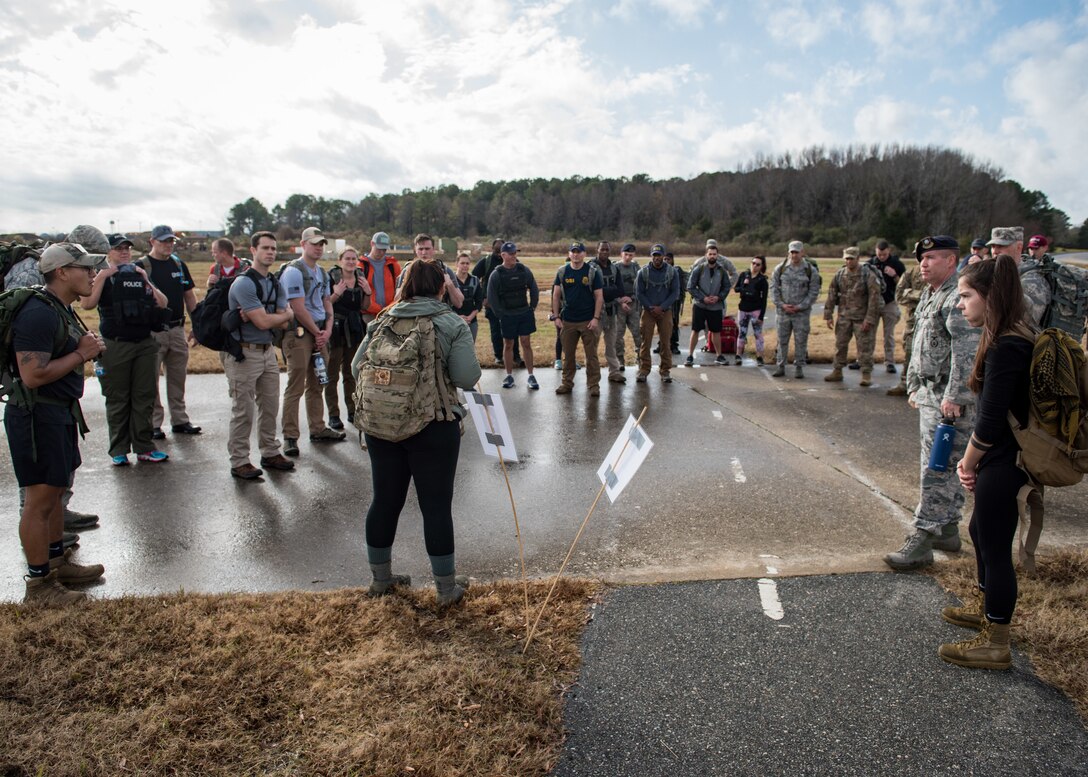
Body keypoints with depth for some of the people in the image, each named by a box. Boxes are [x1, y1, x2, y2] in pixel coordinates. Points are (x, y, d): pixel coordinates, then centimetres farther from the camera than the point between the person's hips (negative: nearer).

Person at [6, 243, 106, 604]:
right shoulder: (39, 314, -21)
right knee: (40, 499, -1)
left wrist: (87, 348, 6)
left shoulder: (62, 310, 11)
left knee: (55, 492, 19)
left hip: (60, 412, 10)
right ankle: (39, 582, 12)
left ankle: (58, 561, 34)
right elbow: (33, 375, -27)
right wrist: (81, 354, -19)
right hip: (38, 416, -10)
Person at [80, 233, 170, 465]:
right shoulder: (102, 278, 1)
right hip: (115, 347, -3)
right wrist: (103, 276, -14)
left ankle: (143, 447, 16)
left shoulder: (140, 275, 14)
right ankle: (118, 450, 13)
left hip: (145, 344, 4)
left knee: (144, 397, 6)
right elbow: (86, 304, -16)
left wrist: (146, 279, -1)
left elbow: (162, 304, 6)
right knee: (117, 400, 4)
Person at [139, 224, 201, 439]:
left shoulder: (179, 265, 12)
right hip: (153, 331, -5)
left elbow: (190, 296, 16)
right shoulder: (141, 266, -4)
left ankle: (180, 420, 21)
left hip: (177, 329, 5)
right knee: (151, 379, 1)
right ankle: (153, 424, 8)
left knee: (178, 377, 12)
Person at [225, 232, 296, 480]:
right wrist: (287, 314, -3)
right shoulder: (244, 283, -14)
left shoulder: (276, 284, 11)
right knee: (243, 411, -1)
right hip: (244, 353, -8)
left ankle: (270, 453, 28)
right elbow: (264, 322, -21)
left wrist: (259, 316, -16)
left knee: (270, 407, 15)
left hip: (268, 351, 8)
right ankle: (239, 462, 9)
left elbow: (283, 323, 1)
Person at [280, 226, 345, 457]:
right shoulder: (294, 271, -10)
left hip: (320, 333, 8)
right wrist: (317, 333, -9)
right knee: (295, 387, -6)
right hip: (299, 332, -8)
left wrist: (328, 330, 0)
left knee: (316, 385, 15)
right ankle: (290, 437, -1)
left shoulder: (322, 273, 16)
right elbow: (298, 309, -15)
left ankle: (318, 429, 24)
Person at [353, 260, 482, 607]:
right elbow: (467, 378, -12)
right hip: (434, 426, -4)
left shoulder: (382, 321, 7)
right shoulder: (453, 324, -5)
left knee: (385, 501, 15)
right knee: (436, 506, 5)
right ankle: (447, 587, 18)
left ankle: (380, 578, 32)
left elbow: (357, 367, 5)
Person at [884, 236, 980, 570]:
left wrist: (954, 396, -27)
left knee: (938, 470, -9)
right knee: (946, 467, 18)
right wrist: (914, 386, 21)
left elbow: (968, 350, -26)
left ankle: (922, 541, -6)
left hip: (950, 399, -10)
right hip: (929, 394, 10)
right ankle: (947, 530, 29)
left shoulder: (958, 297, -16)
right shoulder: (929, 295, 17)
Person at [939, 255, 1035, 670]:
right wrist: (972, 458, 5)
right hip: (1004, 458, 10)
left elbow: (990, 421, -24)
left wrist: (969, 462, -8)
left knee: (995, 546, 2)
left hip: (1003, 464, -10)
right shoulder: (1018, 336, 7)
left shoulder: (1005, 348, -25)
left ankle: (995, 644, 18)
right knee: (981, 531, 25)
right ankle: (985, 606, 47)